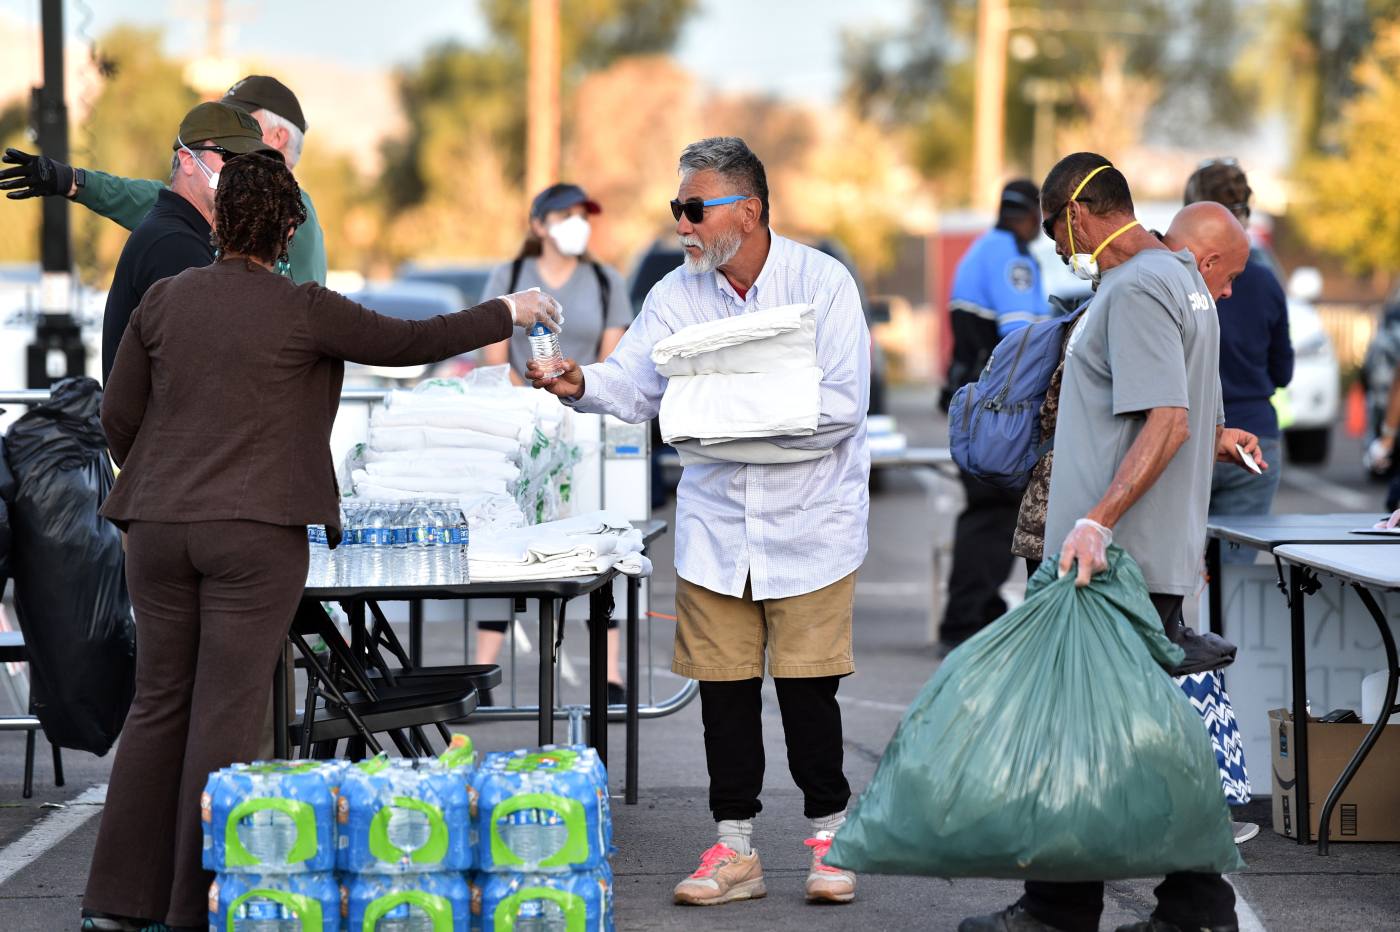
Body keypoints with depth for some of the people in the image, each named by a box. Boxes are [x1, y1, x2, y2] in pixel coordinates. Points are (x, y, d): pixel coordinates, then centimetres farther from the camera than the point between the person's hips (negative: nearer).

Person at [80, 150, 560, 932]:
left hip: (162, 531, 4)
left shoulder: (164, 300, 4)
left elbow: (120, 415, 8)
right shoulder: (302, 311, -7)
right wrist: (509, 312, 15)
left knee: (161, 705, 11)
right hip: (257, 532, -4)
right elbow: (412, 343, 0)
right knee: (229, 715, -1)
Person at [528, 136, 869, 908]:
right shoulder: (678, 295, 2)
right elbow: (634, 383, -7)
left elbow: (843, 406, -14)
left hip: (809, 522, -3)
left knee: (807, 684, -1)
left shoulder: (822, 282, -9)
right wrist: (580, 384, -27)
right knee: (723, 684, 5)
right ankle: (734, 846, 15)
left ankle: (829, 836, 16)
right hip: (715, 520, 3)